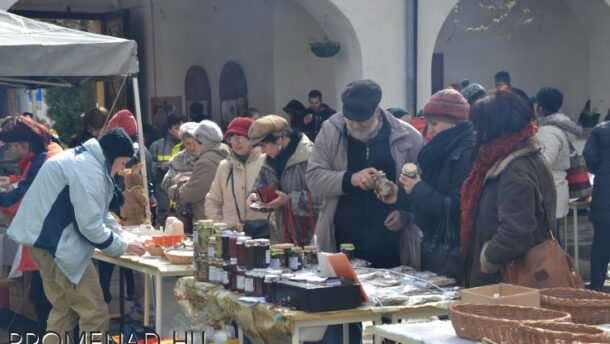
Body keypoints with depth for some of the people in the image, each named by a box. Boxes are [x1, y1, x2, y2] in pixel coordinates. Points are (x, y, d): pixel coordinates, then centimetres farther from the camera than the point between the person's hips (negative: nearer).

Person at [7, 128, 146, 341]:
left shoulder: (82, 160, 16)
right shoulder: (89, 170, -19)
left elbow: (98, 214, 21)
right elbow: (91, 225, -21)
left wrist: (123, 238, 11)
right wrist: (123, 247, -8)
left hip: (46, 240, 11)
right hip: (57, 244, -11)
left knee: (64, 311, 19)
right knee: (95, 314, -6)